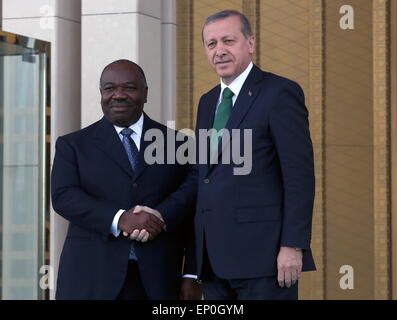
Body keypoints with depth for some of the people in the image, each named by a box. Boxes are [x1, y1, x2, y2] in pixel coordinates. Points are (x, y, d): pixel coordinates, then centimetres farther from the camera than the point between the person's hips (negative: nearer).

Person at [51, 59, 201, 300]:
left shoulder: (175, 143, 11)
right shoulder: (74, 145, 10)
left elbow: (193, 215, 9)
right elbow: (63, 197, -5)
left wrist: (192, 275, 0)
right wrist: (119, 220, -19)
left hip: (157, 282, 1)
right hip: (91, 280, -1)